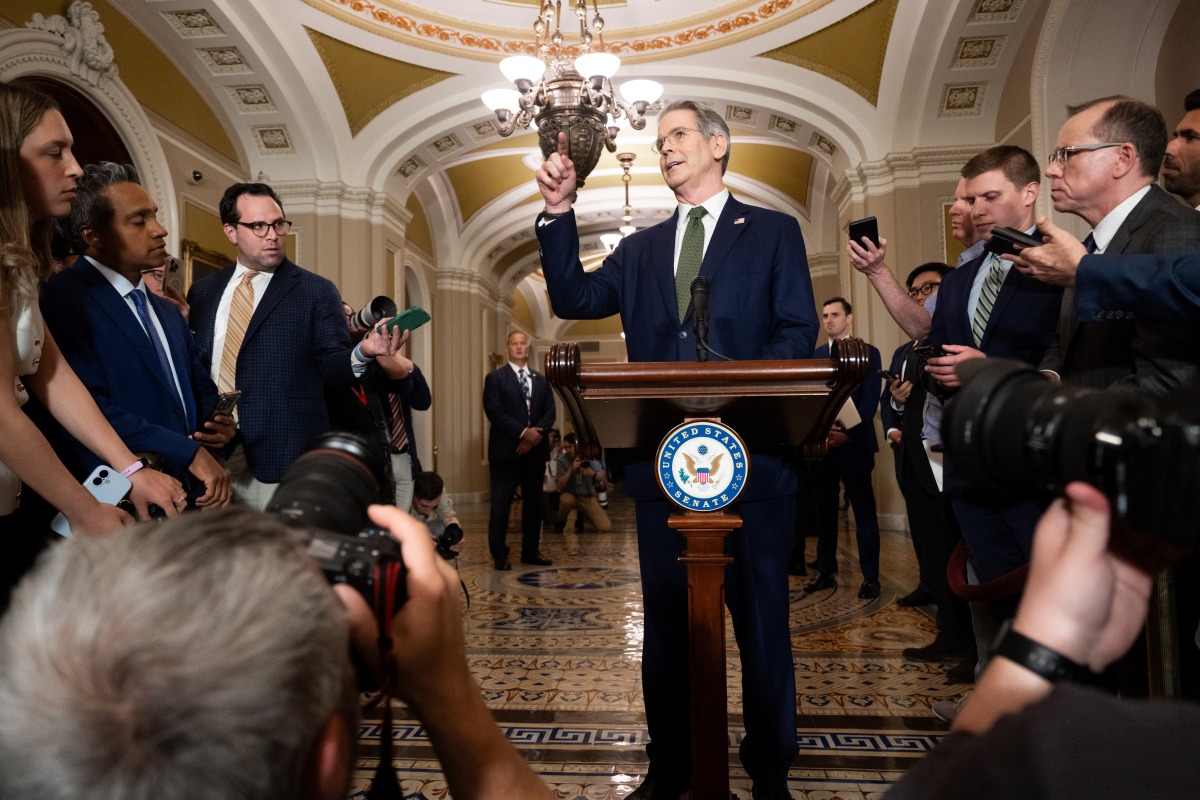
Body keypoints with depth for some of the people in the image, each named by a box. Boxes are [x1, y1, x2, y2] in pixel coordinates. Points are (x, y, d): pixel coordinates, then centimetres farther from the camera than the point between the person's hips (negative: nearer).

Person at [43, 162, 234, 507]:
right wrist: (190, 452, -18)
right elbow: (87, 408, -21)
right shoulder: (61, 301, -10)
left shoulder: (169, 314, 16)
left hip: (191, 493, 7)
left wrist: (219, 425, -1)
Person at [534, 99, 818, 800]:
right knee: (667, 620, 13)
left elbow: (798, 331, -3)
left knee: (761, 619, 9)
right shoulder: (642, 249, 18)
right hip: (662, 460, 4)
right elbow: (575, 300, 6)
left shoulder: (774, 232, 7)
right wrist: (560, 213, -2)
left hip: (752, 455, -3)